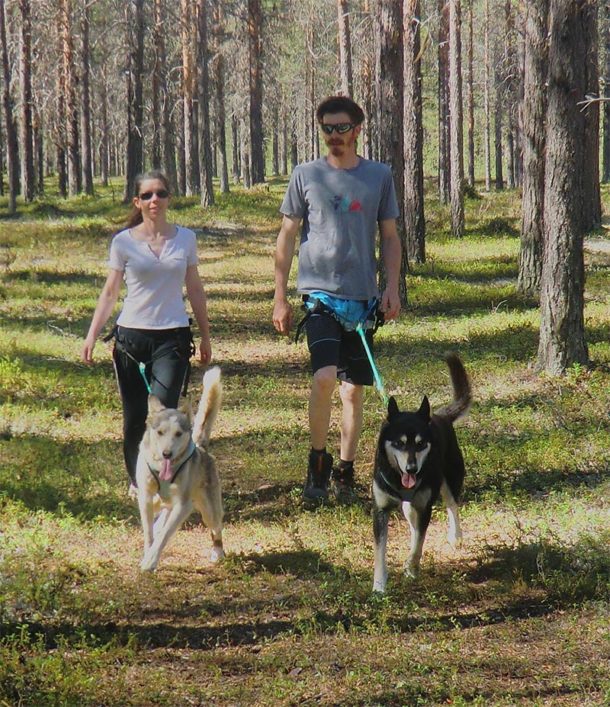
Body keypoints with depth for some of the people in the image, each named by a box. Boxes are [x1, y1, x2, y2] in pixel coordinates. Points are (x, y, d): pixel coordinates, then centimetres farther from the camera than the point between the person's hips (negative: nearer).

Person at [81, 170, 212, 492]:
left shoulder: (185, 239, 5)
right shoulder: (124, 242, 1)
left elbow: (195, 289, 13)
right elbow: (110, 292, 3)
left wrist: (205, 337, 16)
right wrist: (91, 335, -5)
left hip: (173, 335, 0)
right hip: (132, 334, 0)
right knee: (134, 416, 5)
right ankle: (137, 481, 22)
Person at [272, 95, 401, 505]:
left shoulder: (379, 176, 7)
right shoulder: (306, 176, 3)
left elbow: (390, 237, 13)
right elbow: (286, 237, 7)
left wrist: (393, 287, 0)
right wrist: (280, 298, 3)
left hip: (363, 297, 2)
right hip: (319, 292, -2)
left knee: (355, 389, 7)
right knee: (325, 376, -20)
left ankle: (346, 472, 20)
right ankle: (318, 462, -4)